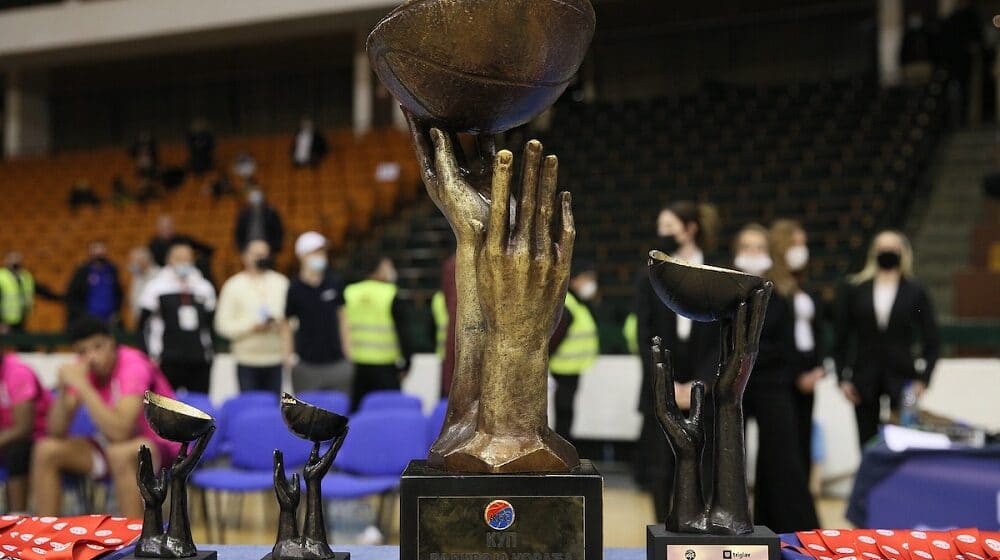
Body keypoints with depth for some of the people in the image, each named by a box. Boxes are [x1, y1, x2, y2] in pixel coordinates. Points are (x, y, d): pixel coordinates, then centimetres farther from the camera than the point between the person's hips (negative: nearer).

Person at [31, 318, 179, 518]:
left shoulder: (133, 366, -24)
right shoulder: (82, 369, -6)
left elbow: (119, 431, -37)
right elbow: (56, 433, -7)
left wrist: (82, 385, -35)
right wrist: (63, 389, -23)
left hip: (162, 446, -7)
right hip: (113, 444, 7)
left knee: (120, 453, -38)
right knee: (46, 450, -6)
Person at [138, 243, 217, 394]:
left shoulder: (205, 288, 10)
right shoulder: (157, 288, -2)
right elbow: (144, 324, 1)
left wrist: (210, 350, 11)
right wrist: (152, 355, -4)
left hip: (200, 363, 4)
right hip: (168, 362, -4)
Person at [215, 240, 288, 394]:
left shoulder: (282, 283, 12)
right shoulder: (234, 285, 5)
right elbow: (223, 324, -1)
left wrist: (283, 322, -10)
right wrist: (252, 327, -14)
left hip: (277, 360, 2)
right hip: (247, 360, -2)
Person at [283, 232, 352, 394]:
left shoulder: (335, 283, 4)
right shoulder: (294, 289, -4)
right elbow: (286, 325, 2)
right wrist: (289, 355, -4)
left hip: (337, 363, 2)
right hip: (307, 367, -2)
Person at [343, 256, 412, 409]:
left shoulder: (349, 293, 4)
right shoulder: (391, 295, -8)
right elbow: (402, 332, -8)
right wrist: (405, 363, 0)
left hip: (357, 366, 5)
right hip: (385, 366, -4)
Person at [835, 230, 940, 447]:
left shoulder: (915, 292, 3)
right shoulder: (854, 289, 5)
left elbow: (931, 342, 5)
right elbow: (842, 338, 7)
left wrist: (923, 379, -4)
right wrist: (843, 377, 0)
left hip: (901, 376, -1)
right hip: (864, 378, 1)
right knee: (867, 445, 4)